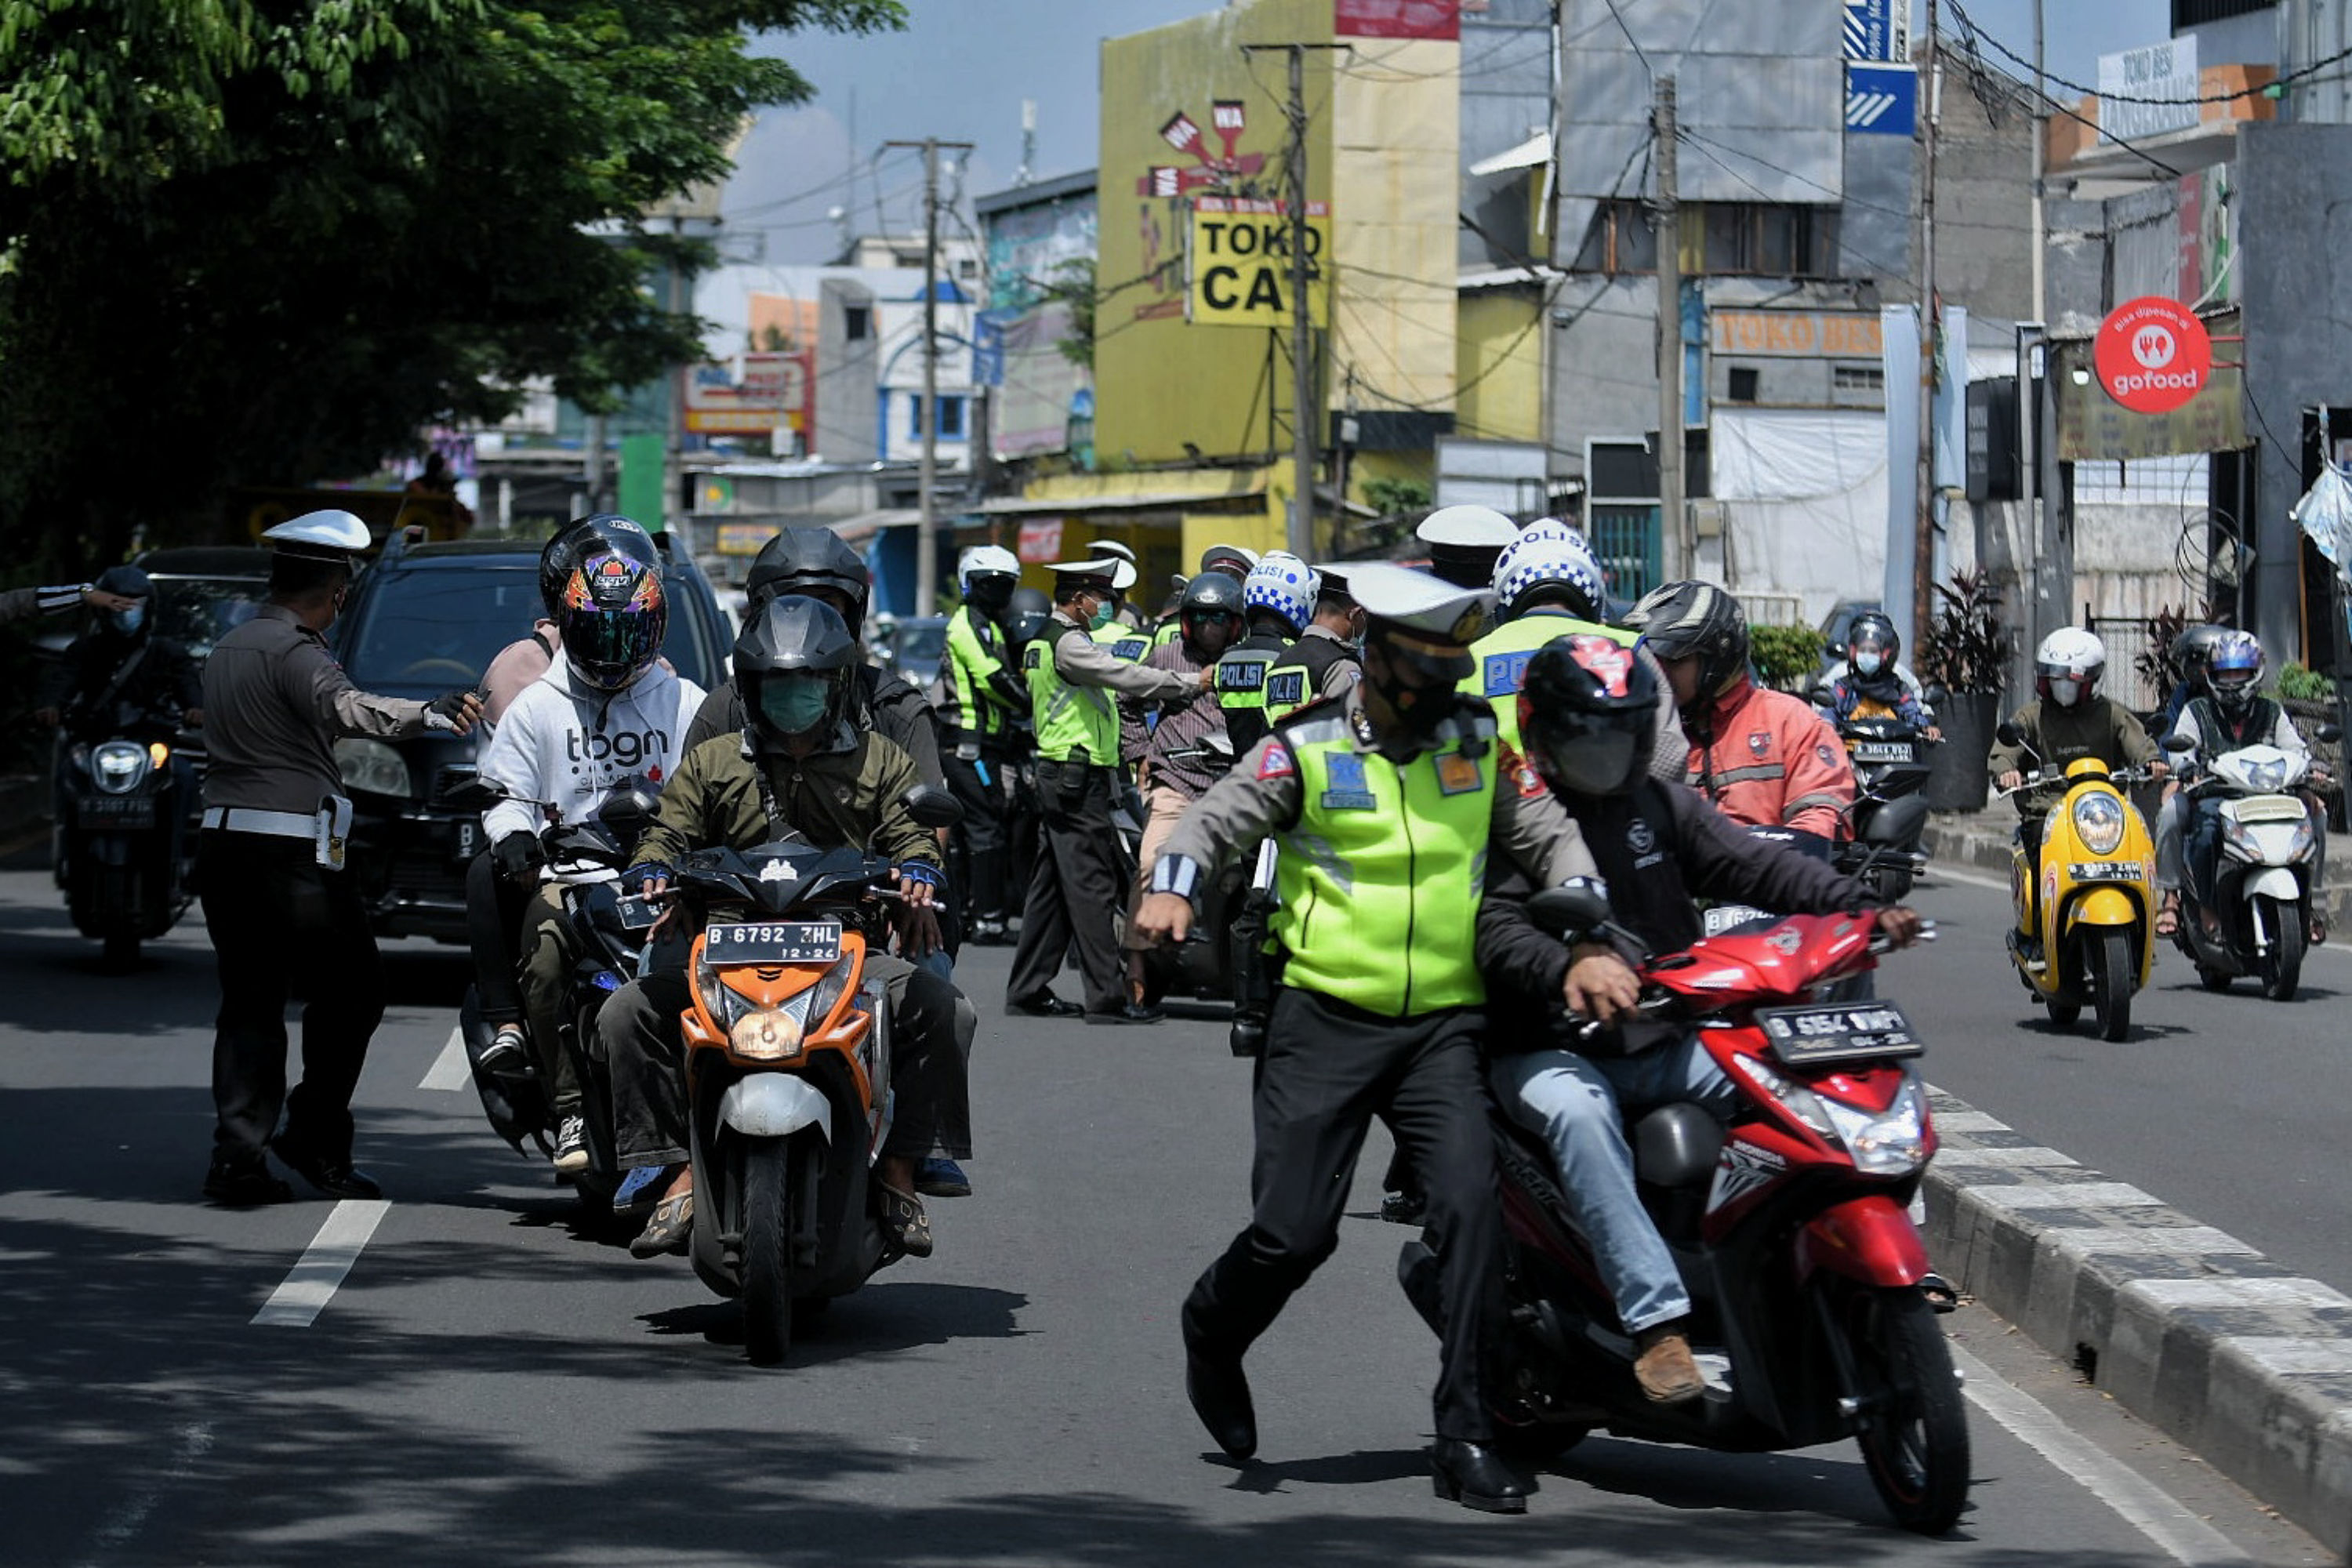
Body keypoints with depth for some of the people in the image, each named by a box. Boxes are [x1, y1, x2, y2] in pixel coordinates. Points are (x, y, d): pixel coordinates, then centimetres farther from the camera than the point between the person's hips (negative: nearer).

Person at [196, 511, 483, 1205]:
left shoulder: (227, 650, 17)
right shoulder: (292, 651, -11)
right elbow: (342, 706, -31)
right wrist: (427, 714, -45)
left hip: (222, 842, 8)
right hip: (292, 851, -8)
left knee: (248, 1003, 9)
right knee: (350, 992, 4)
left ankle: (238, 1157, 1)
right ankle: (316, 1137, 3)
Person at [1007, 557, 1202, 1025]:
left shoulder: (1043, 641, 18)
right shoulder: (1068, 643, -14)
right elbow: (1125, 677, -20)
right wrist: (1190, 683, -13)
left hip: (1058, 775, 10)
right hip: (1078, 778, -10)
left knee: (1052, 885, 12)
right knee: (1091, 885, -10)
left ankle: (1028, 990, 14)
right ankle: (1107, 996, -11)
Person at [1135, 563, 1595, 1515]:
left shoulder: (1477, 738, 10)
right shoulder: (1307, 750, -1)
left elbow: (1543, 832, 16)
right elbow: (1214, 821, -8)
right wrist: (1173, 887, -29)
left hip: (1443, 1024, 3)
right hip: (1327, 1018, -3)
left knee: (1472, 1204, -15)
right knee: (1295, 1231, -6)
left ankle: (1465, 1436, -8)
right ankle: (1213, 1335, 29)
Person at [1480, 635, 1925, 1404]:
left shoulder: (1662, 806, 16)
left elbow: (1756, 864, 4)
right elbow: (1493, 929, -16)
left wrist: (1857, 906, -13)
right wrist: (1568, 966, -38)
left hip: (1663, 1044, 5)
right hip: (1549, 1051, -5)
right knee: (1579, 1111, -37)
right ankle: (1657, 1320, -44)